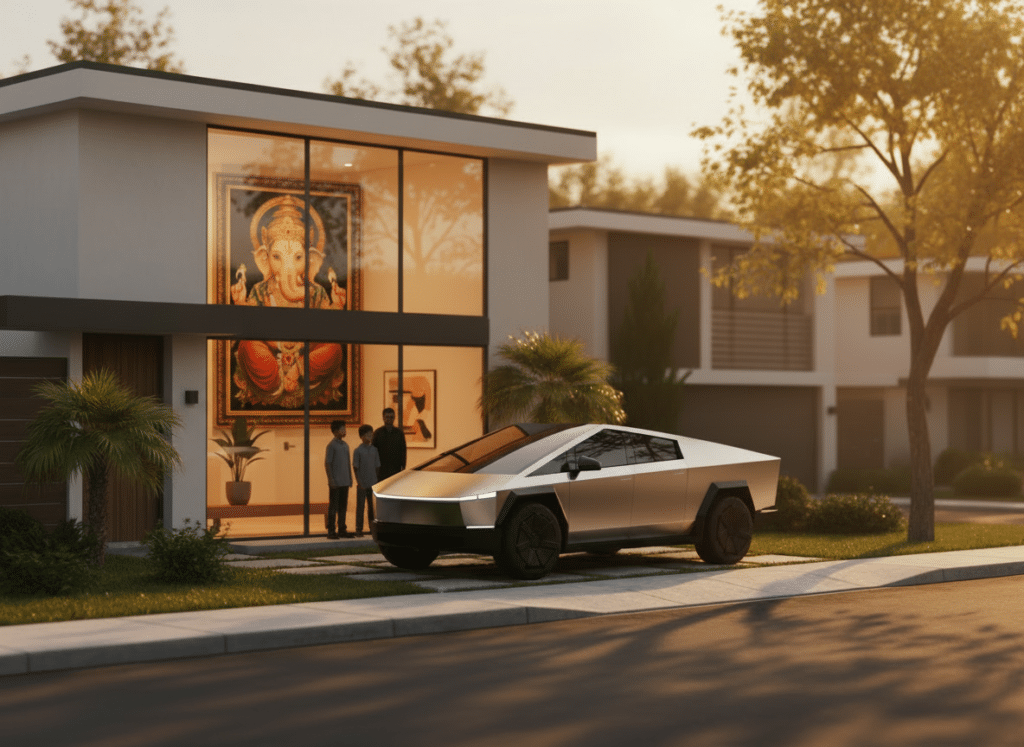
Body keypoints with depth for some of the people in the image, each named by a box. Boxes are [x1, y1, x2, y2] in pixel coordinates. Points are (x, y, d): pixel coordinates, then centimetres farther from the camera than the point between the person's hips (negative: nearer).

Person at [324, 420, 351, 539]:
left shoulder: (345, 445, 14)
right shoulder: (332, 445, -8)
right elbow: (327, 463, -10)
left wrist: (350, 479, 17)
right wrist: (331, 480, -15)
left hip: (345, 482, 7)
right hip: (336, 482, -7)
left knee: (343, 506, 10)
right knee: (333, 506, -3)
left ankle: (342, 530, 17)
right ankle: (331, 531, 0)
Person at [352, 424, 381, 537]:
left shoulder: (374, 449, 8)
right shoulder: (358, 450, -5)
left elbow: (377, 467, 12)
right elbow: (355, 467, -5)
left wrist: (377, 480, 7)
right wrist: (359, 482, -11)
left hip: (373, 483, 4)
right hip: (362, 484, -4)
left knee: (372, 506, 8)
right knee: (360, 506, 0)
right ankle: (359, 529, 5)